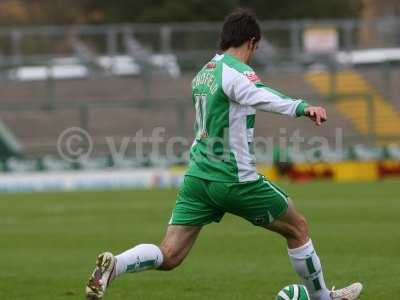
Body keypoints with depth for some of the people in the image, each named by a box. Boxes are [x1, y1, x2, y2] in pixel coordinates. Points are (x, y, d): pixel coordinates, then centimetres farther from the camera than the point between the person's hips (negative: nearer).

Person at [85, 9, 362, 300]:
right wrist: (301, 107, -53)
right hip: (234, 181, -7)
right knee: (298, 228, 13)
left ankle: (113, 265, -23)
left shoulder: (203, 73, 14)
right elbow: (259, 95, -36)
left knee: (168, 256, 1)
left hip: (197, 177, 8)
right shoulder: (236, 71, -14)